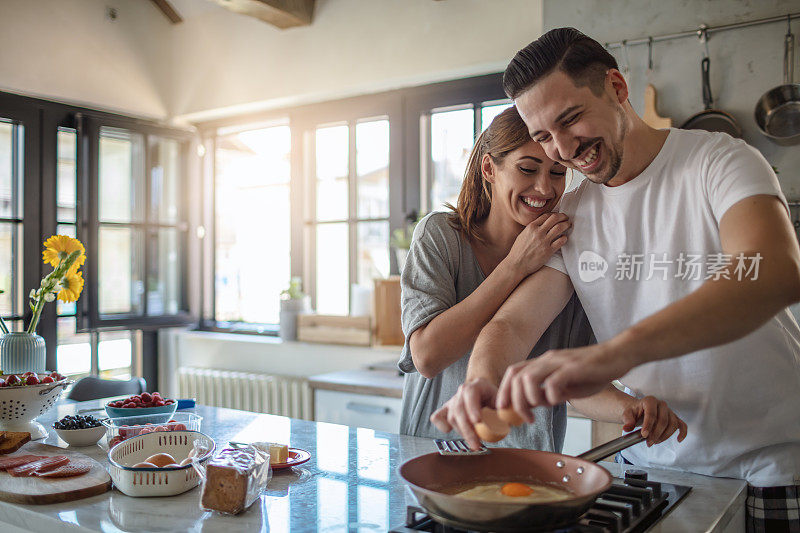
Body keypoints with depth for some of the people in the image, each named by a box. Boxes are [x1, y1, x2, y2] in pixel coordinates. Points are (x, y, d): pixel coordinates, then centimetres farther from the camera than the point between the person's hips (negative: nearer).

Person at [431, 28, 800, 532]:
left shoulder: (718, 161, -15)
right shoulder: (567, 219, 0)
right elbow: (512, 321, -8)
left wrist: (614, 352, -48)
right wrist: (484, 381, -33)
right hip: (652, 461, 4)